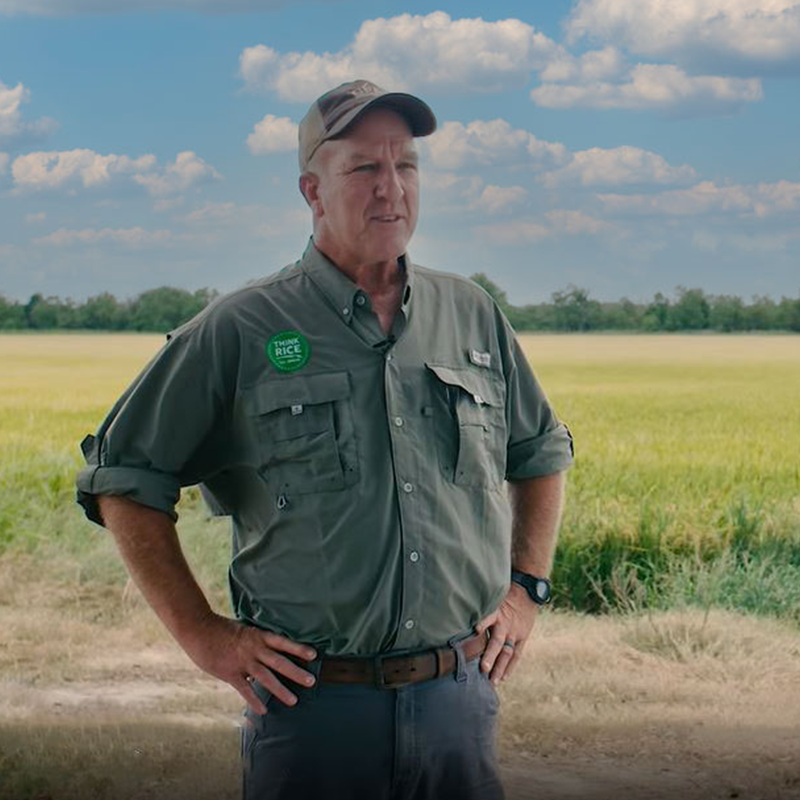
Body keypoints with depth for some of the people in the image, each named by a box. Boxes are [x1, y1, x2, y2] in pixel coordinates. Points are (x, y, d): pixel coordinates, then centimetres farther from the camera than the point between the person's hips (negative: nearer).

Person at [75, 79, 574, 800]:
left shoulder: (473, 316, 9)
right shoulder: (240, 332, -3)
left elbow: (543, 453, 24)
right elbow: (122, 477, 2)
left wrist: (527, 589, 14)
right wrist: (199, 631, -2)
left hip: (460, 698, 3)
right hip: (313, 706, -3)